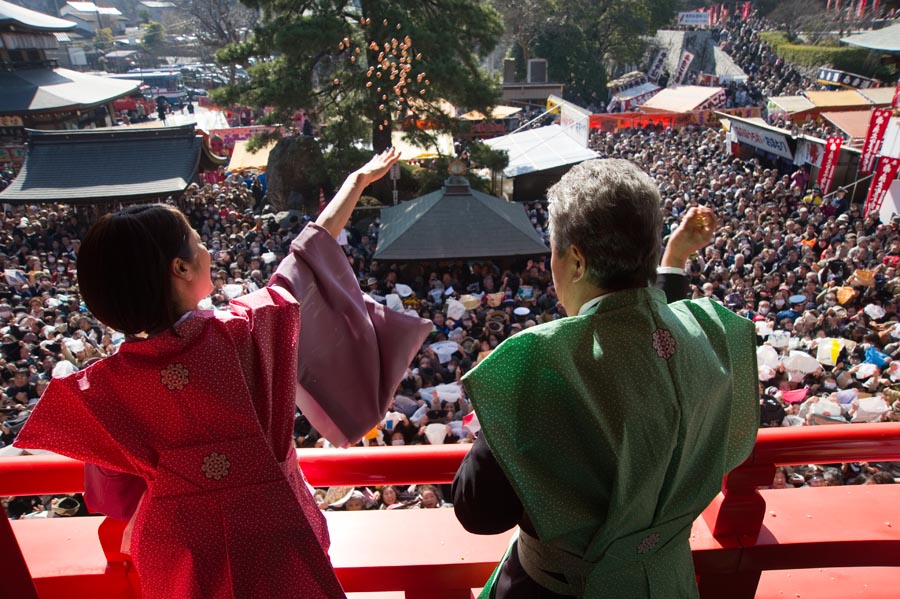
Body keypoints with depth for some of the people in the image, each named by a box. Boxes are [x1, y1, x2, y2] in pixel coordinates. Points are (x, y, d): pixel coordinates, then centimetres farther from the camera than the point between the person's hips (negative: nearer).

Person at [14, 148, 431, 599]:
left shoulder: (102, 388, -17)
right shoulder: (243, 332, -24)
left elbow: (116, 491, 0)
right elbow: (307, 255, -9)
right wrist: (358, 179, 5)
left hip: (178, 549, 3)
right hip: (269, 534, -2)